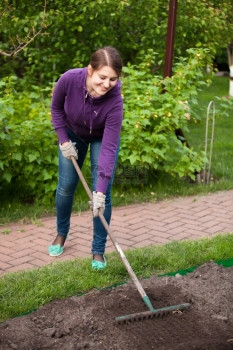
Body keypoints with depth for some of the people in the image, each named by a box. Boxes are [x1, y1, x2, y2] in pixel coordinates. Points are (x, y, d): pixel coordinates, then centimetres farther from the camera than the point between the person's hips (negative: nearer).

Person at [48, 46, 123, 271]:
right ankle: (61, 233, 32)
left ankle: (98, 250, 6)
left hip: (103, 137, -2)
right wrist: (64, 141, -14)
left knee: (102, 194, -8)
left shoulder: (114, 100, -39)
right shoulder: (69, 79, -35)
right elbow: (56, 107, -11)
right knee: (66, 186, 7)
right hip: (73, 134, 2)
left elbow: (109, 148, -36)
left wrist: (100, 190, -39)